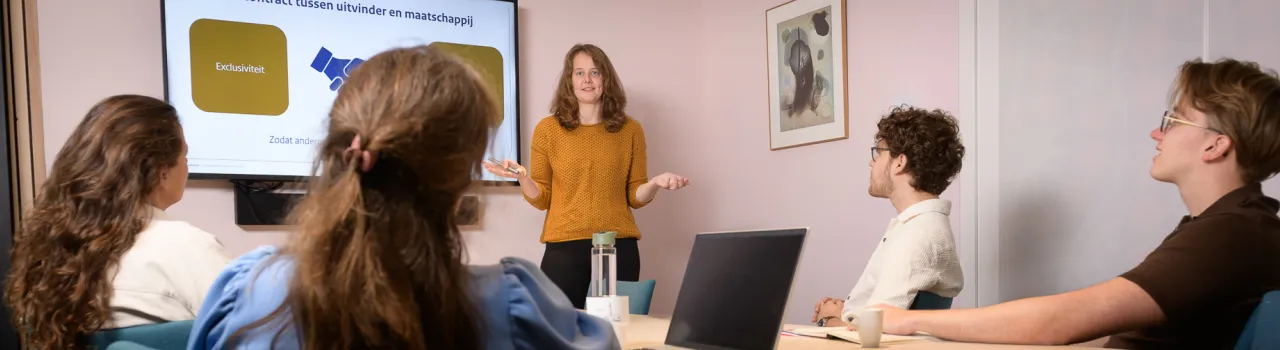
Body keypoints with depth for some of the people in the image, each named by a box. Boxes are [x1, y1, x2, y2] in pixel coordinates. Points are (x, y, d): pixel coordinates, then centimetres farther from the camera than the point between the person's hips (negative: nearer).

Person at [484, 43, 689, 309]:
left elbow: (635, 196, 9)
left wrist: (655, 184, -10)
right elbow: (541, 199, 5)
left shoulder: (630, 130, 6)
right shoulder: (548, 128, 4)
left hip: (618, 247, 1)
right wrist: (522, 177, -14)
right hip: (564, 248, -1)